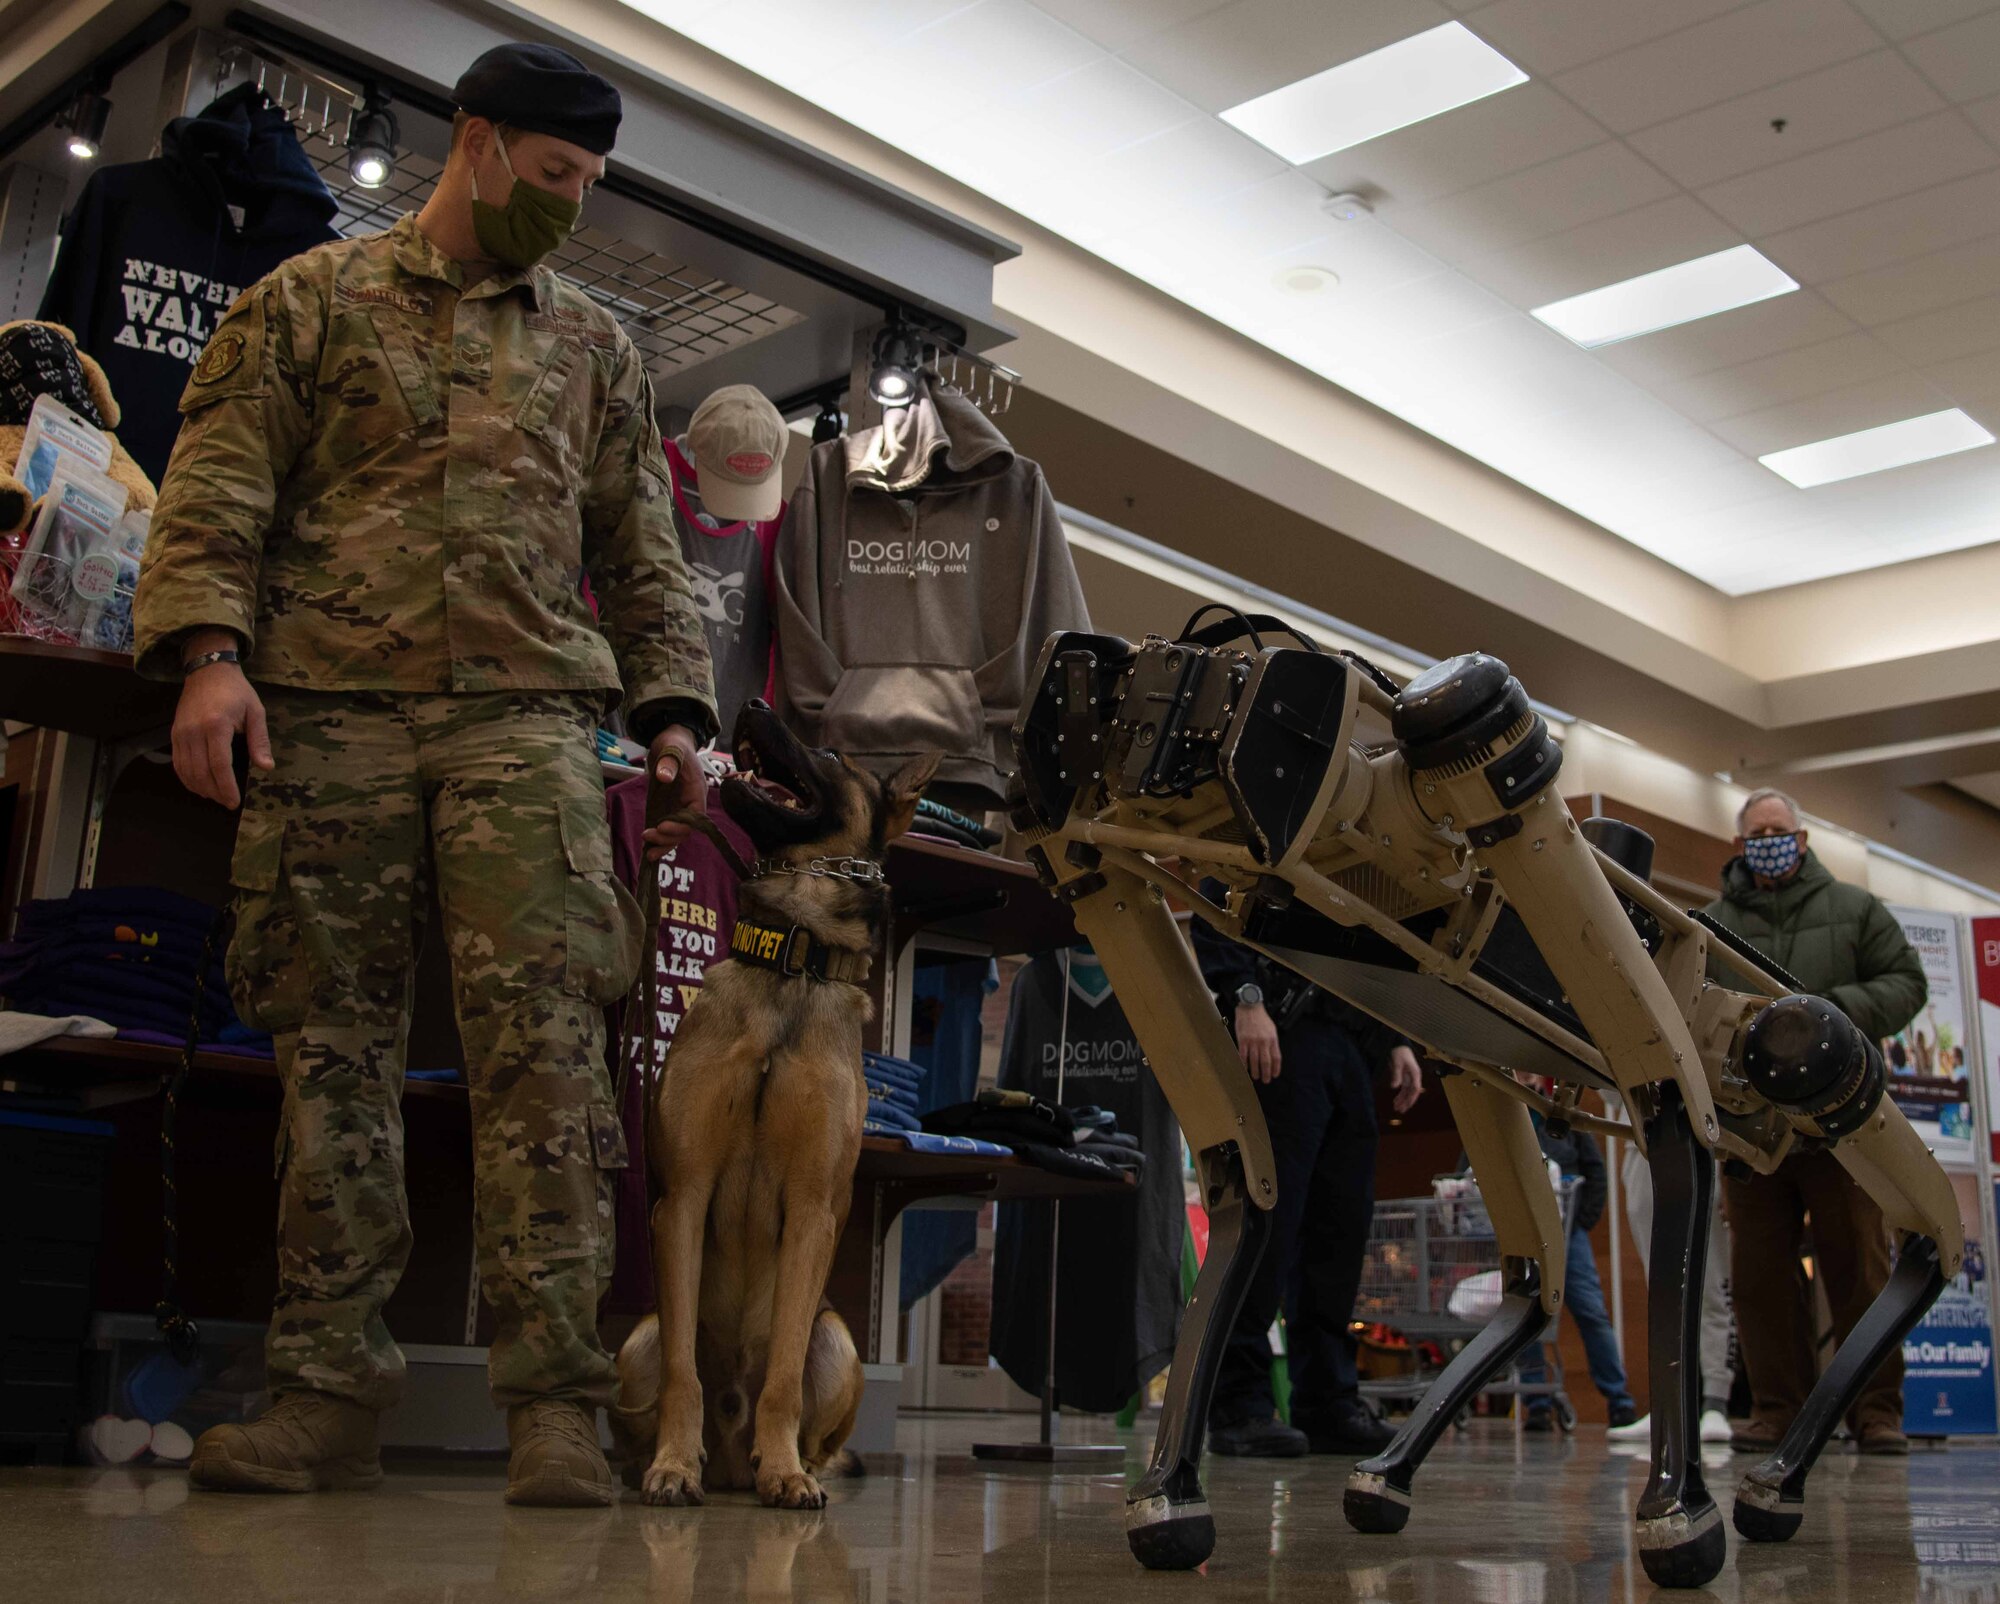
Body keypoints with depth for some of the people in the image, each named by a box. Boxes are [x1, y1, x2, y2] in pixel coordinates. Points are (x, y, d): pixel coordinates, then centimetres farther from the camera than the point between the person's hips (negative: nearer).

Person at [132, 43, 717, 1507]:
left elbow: (641, 550, 20)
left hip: (527, 720, 1)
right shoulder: (312, 300, 16)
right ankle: (331, 1392, 5)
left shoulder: (594, 346, 22)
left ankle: (556, 1399, -12)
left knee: (543, 1042, -12)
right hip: (327, 713, 0)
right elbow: (218, 486, 6)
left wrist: (671, 710, 7)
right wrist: (210, 647, -9)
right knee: (333, 1048, -1)